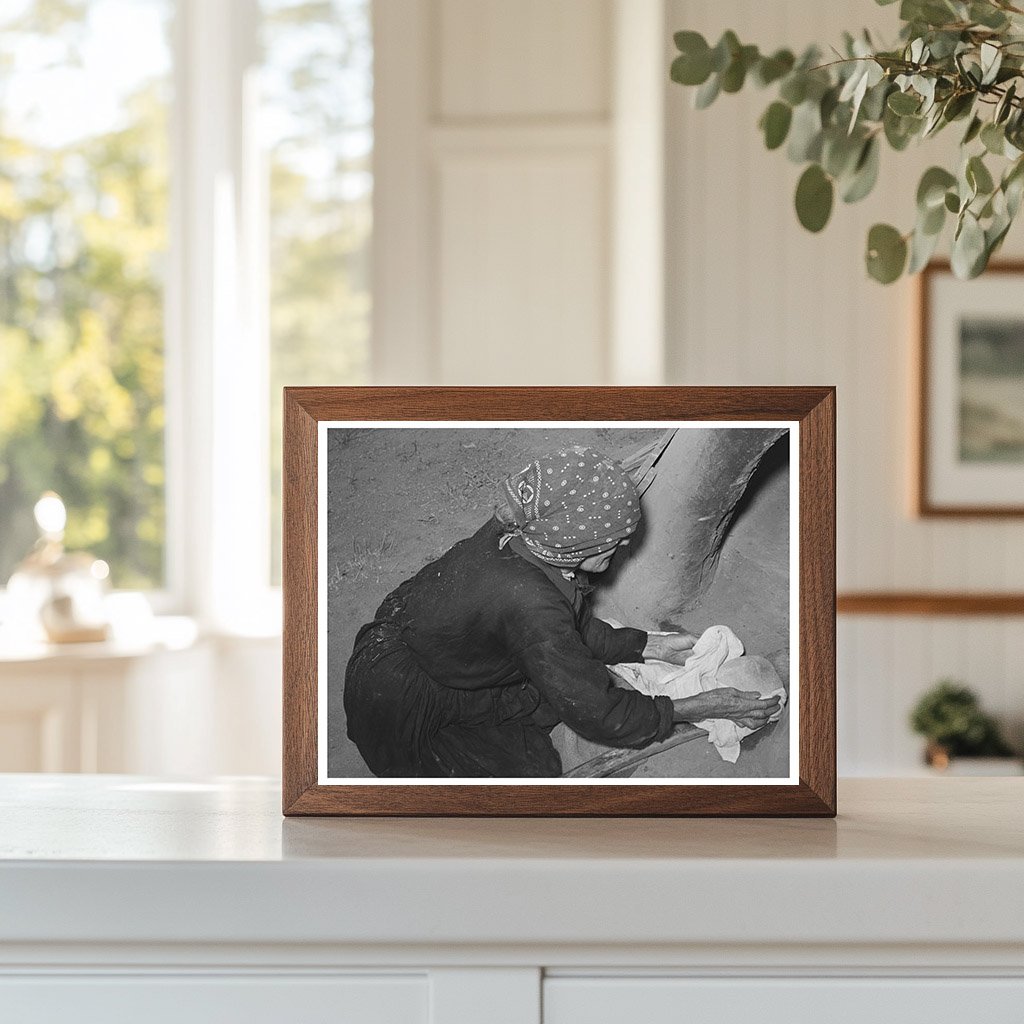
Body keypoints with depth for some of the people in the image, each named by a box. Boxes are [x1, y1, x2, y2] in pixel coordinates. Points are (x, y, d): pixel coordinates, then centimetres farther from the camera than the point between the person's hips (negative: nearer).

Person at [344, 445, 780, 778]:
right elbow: (598, 713, -25)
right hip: (397, 707, -8)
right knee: (534, 770, -2)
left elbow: (576, 630, 7)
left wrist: (650, 645, 6)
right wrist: (695, 709, -16)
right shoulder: (529, 604, -38)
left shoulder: (515, 533, -13)